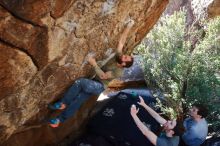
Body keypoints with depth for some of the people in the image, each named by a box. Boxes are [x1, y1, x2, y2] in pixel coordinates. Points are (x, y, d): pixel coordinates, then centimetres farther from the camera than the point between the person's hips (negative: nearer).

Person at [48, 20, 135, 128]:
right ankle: (60, 119, -1)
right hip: (94, 84, 7)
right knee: (78, 100, -3)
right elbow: (121, 42, 0)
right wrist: (128, 28, -4)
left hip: (99, 86, -7)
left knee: (80, 82, -33)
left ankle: (63, 103, -23)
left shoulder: (118, 72, -20)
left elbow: (103, 76, -26)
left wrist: (94, 64, -30)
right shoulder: (118, 56, -1)